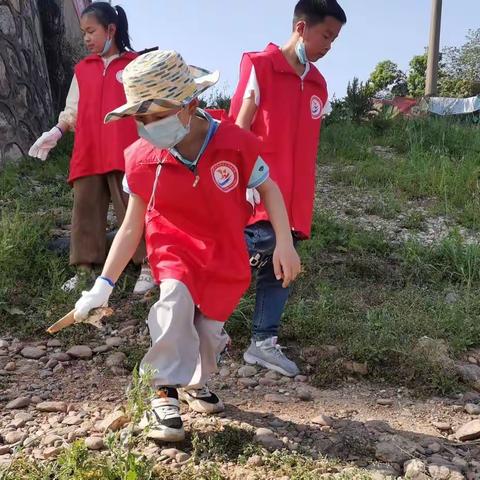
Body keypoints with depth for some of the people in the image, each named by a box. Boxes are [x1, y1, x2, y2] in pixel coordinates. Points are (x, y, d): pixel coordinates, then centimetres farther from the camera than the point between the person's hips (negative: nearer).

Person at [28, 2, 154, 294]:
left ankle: (147, 266, 1)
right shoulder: (82, 69, 17)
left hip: (124, 152, -4)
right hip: (87, 153, 4)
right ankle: (85, 270, 10)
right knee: (85, 209, 4)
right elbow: (74, 111, 16)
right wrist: (57, 132, 0)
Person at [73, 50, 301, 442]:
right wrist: (104, 285, -7)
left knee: (209, 329, 7)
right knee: (176, 297, -30)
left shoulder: (236, 143, -20)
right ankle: (166, 394, -13)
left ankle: (195, 382, 42)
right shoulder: (141, 159, -14)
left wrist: (285, 244, -10)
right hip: (175, 251, 0)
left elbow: (268, 189, -3)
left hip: (226, 258, 1)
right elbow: (132, 226, -5)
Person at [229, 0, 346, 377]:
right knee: (264, 242, -22)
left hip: (294, 195, 7)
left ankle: (264, 342, 14)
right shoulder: (260, 65, -3)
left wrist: (303, 197, 17)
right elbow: (240, 127, -8)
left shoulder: (318, 85, 17)